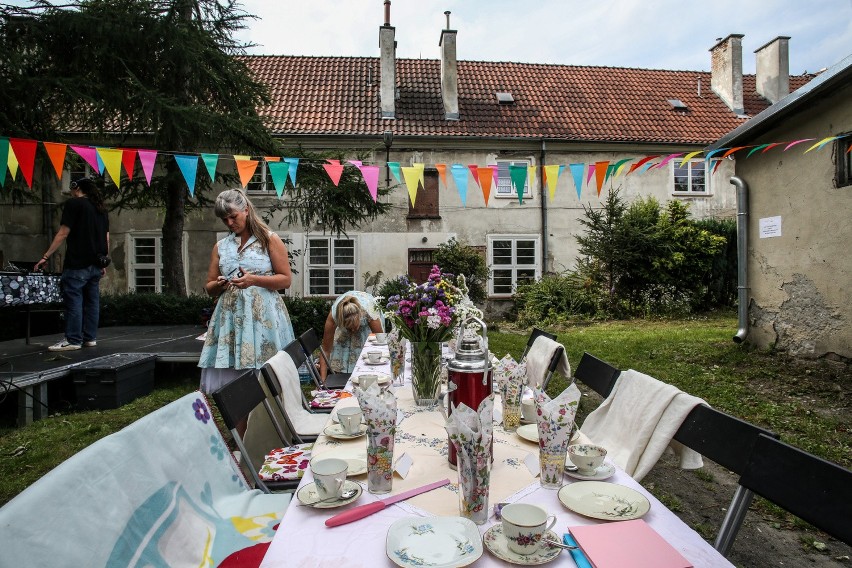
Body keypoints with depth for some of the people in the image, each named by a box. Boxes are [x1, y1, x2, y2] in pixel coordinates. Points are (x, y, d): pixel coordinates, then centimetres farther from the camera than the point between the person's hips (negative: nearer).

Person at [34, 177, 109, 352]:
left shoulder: (73, 204, -4)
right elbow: (106, 238, 15)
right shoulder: (101, 208, 16)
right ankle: (90, 338, 12)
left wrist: (46, 256, -6)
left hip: (77, 263, -7)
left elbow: (63, 234, -10)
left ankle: (73, 340, -6)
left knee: (73, 300, -5)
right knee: (92, 301, 9)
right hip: (96, 264, 7)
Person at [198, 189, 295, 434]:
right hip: (230, 317, 4)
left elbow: (285, 279, 0)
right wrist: (219, 285, -4)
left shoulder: (270, 240, 5)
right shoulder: (221, 246, 17)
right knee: (233, 381, -2)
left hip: (262, 317, -4)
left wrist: (254, 280, -13)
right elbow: (209, 287, 20)